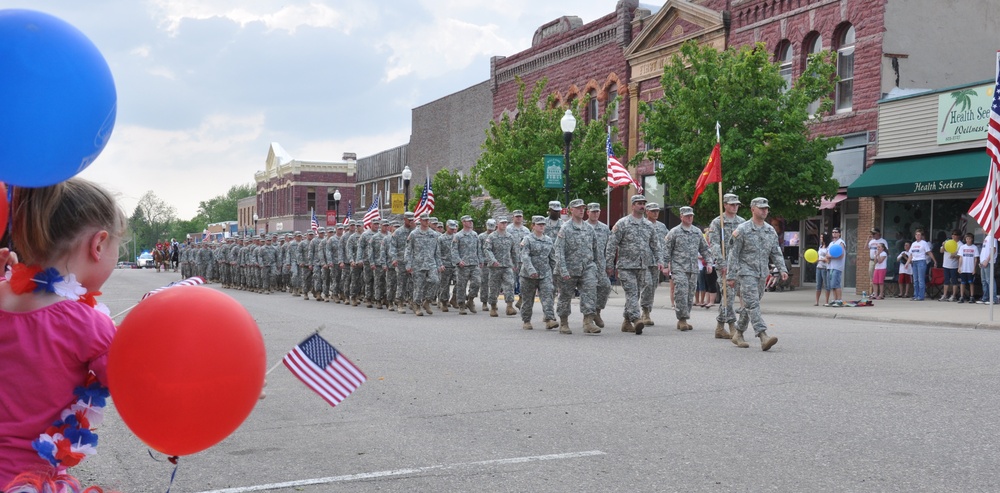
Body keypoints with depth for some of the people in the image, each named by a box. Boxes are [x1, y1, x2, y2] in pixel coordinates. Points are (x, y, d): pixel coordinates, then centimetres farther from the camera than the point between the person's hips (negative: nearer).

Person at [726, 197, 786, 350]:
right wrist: (731, 276, -9)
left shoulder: (771, 231, 11)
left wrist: (782, 269, -1)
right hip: (746, 272, -6)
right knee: (752, 305, -15)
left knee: (750, 306, 11)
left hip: (762, 274, 6)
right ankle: (763, 337, -25)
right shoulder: (742, 230, -6)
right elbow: (733, 254, -6)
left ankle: (738, 334, 24)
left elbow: (776, 253, 14)